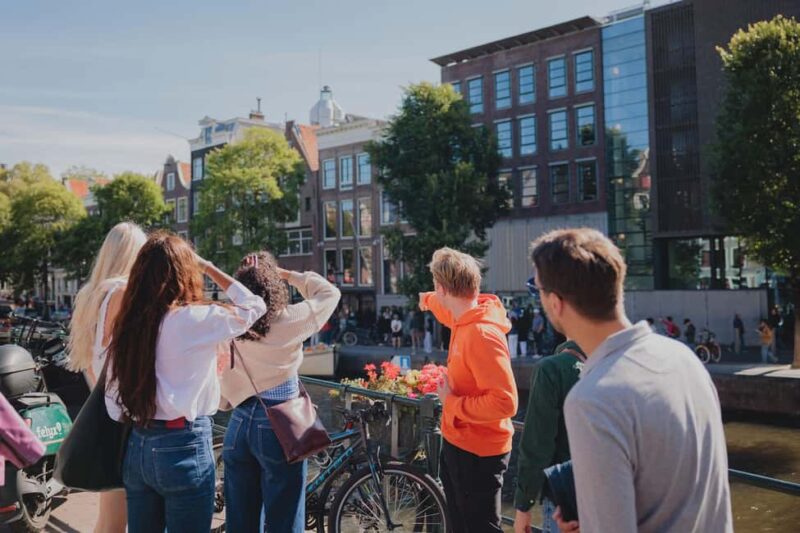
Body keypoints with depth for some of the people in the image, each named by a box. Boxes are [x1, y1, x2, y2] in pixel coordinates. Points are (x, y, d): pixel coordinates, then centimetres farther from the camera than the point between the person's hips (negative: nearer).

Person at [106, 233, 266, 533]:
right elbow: (255, 306, 2)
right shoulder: (196, 319, -14)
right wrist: (208, 267, 7)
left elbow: (113, 403, 7)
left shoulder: (126, 323, 3)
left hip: (137, 447, 6)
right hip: (183, 447, -6)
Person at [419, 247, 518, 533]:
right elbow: (448, 309, 28)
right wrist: (427, 300, 48)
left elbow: (505, 402, -33)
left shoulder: (482, 334, -28)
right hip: (457, 442, 10)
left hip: (477, 453, -9)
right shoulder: (465, 316, 0)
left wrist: (452, 403, -21)